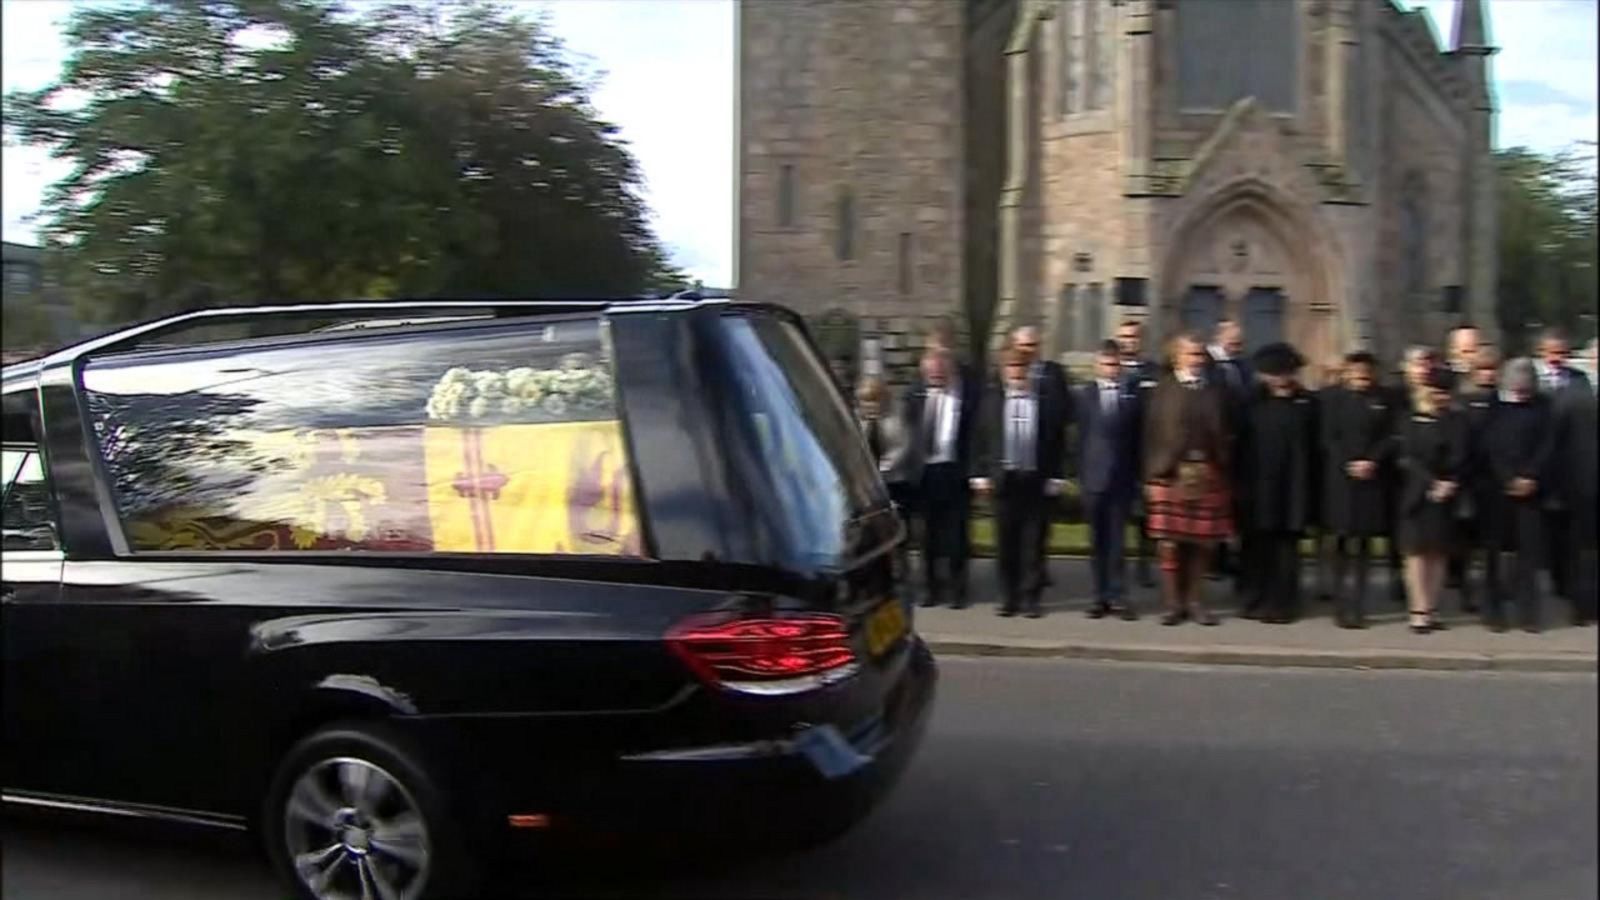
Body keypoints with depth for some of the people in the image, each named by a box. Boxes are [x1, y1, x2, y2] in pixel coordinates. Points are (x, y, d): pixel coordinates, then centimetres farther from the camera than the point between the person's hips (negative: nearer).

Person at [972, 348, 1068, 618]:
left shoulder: (1047, 403, 1)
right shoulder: (992, 404, 4)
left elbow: (1057, 441, 2)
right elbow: (982, 441, 5)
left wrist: (1056, 476, -2)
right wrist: (981, 474, -1)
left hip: (1036, 481, -1)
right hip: (1003, 480, 1)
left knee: (1033, 543, 3)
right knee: (1006, 543, 7)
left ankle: (1030, 596, 11)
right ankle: (1009, 596, 17)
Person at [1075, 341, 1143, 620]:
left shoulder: (1132, 394, 3)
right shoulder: (1084, 395, 5)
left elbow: (1139, 436, 3)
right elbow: (1079, 437, 3)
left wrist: (1138, 474, -2)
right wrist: (1079, 475, -1)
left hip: (1122, 477, -1)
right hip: (1093, 477, 1)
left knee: (1117, 539, 0)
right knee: (1097, 540, 7)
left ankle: (1116, 594, 5)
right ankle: (1101, 596, 14)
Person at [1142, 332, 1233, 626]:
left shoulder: (1214, 393, 8)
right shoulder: (1163, 391, 2)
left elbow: (1224, 435, 8)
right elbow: (1152, 434, 0)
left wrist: (1224, 474, 4)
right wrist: (1151, 477, -4)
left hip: (1208, 476, 2)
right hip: (1170, 474, -2)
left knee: (1201, 543, 5)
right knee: (1170, 543, 0)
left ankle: (1194, 601, 17)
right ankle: (1173, 602, 10)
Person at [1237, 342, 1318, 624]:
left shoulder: (1305, 403, 1)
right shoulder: (1256, 401, 5)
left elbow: (1312, 446, 0)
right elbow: (1244, 442, 3)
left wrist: (1309, 483, -5)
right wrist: (1242, 481, -2)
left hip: (1292, 486, -2)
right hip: (1259, 485, 2)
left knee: (1286, 545, 3)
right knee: (1259, 545, 6)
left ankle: (1282, 604, 9)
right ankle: (1259, 601, 16)